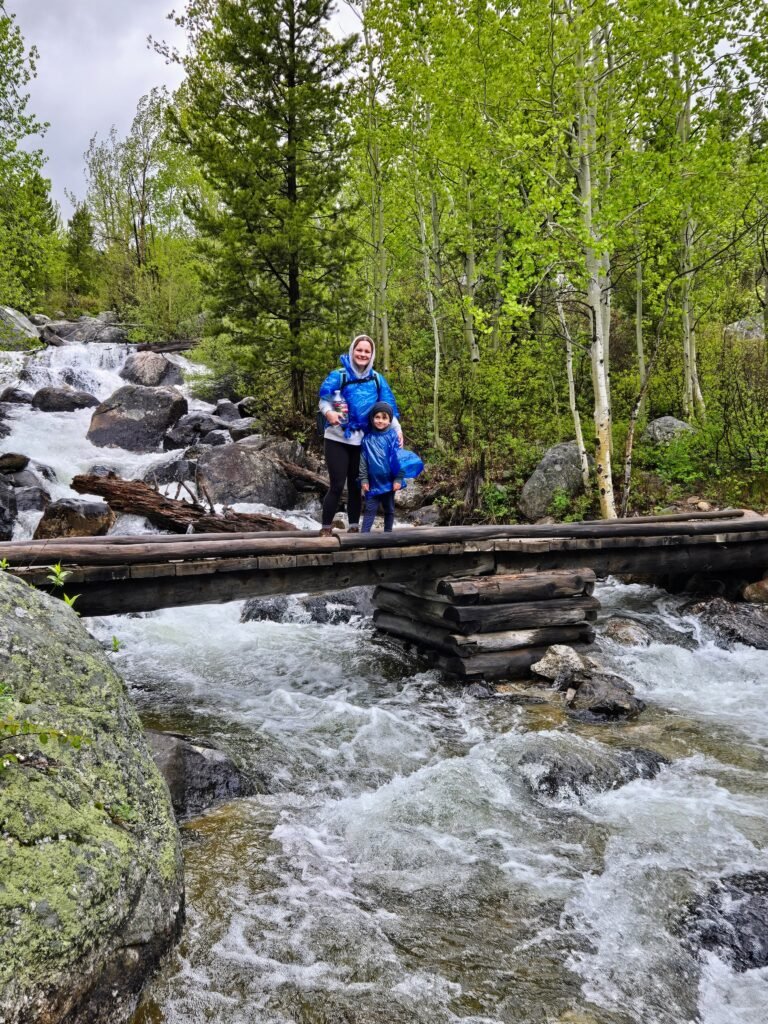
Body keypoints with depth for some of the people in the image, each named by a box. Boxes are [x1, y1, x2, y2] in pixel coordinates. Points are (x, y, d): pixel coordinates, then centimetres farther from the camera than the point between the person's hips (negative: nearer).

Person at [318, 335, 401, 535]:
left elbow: (387, 408, 8)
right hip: (337, 439, -3)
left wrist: (397, 429, -5)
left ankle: (354, 527, 19)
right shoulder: (339, 375, -4)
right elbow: (323, 400, -5)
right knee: (337, 485, -6)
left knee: (355, 485, 10)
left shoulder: (377, 379, 7)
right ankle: (326, 528, 3)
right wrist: (328, 412, -27)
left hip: (362, 441, 3)